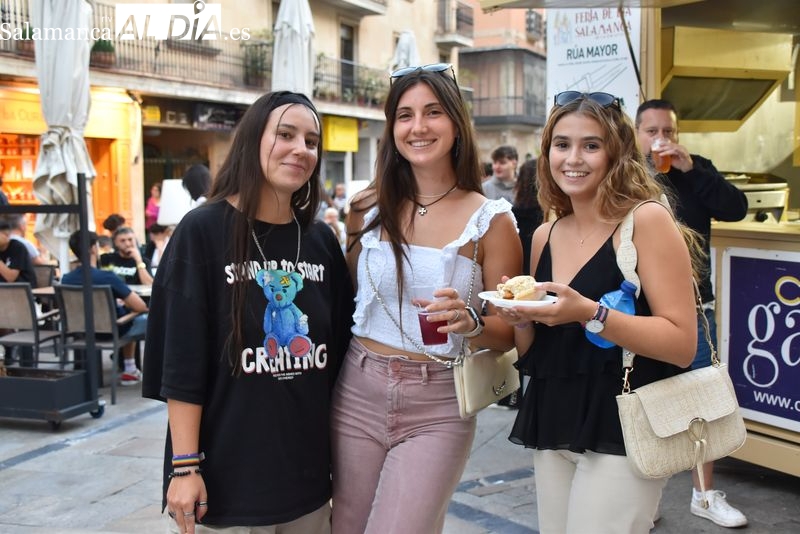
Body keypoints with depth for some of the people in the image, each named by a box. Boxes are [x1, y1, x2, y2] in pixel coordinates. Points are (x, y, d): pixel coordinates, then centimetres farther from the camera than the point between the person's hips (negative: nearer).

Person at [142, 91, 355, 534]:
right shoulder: (203, 231, -9)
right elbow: (181, 362, -12)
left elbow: (338, 348, 10)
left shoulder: (321, 240, 5)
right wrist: (186, 465, -14)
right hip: (226, 472, -5)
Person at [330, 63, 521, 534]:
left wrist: (471, 321, -23)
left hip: (437, 409, -3)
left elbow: (509, 333, -3)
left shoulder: (491, 220, -5)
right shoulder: (368, 208, 2)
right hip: (358, 394, 3)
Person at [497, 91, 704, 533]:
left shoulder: (647, 220, -10)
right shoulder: (545, 235, 8)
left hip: (622, 431, -6)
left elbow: (682, 343, -15)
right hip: (553, 428, 6)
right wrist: (520, 317, -6)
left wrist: (590, 313, -25)